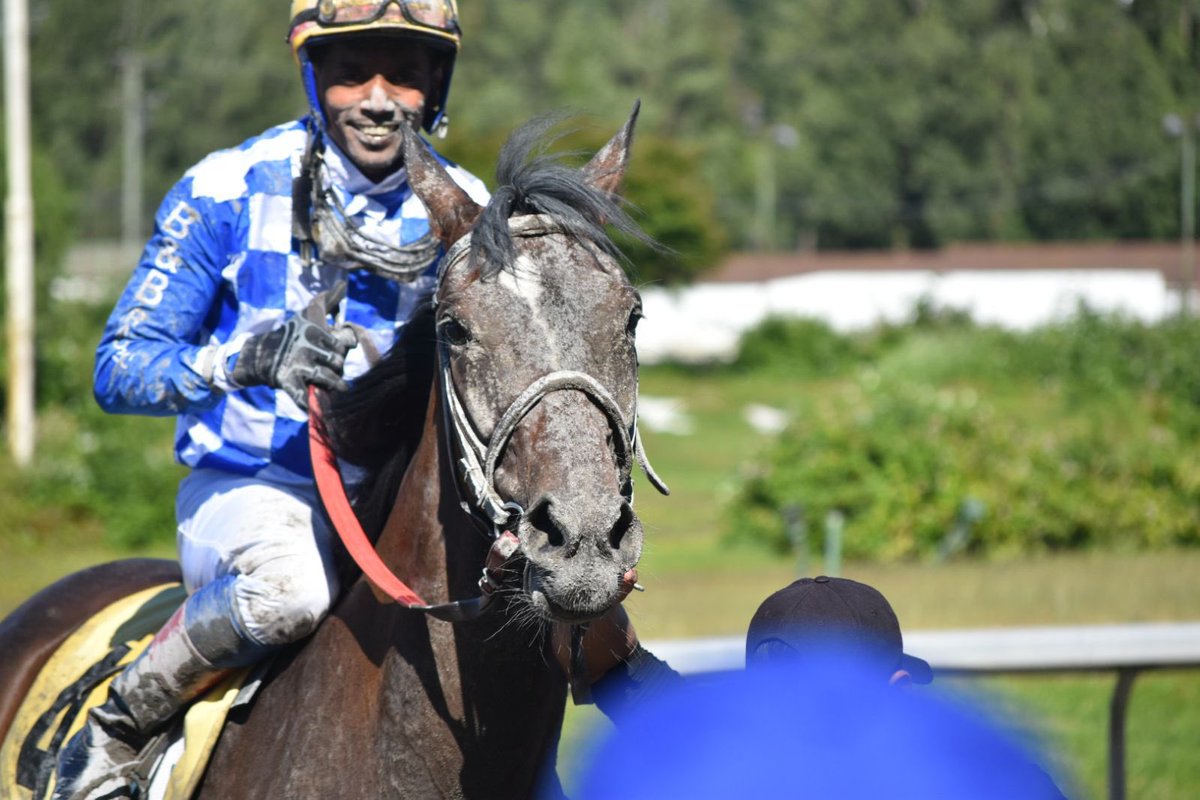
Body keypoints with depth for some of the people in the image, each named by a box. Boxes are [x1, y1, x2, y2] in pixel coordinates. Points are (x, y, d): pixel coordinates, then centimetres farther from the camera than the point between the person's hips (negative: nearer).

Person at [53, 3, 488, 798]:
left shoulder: (460, 212, 2)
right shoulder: (229, 192, -7)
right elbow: (119, 370, -9)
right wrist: (250, 358, -28)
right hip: (247, 489, -4)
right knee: (291, 583, -38)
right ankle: (114, 731, -14)